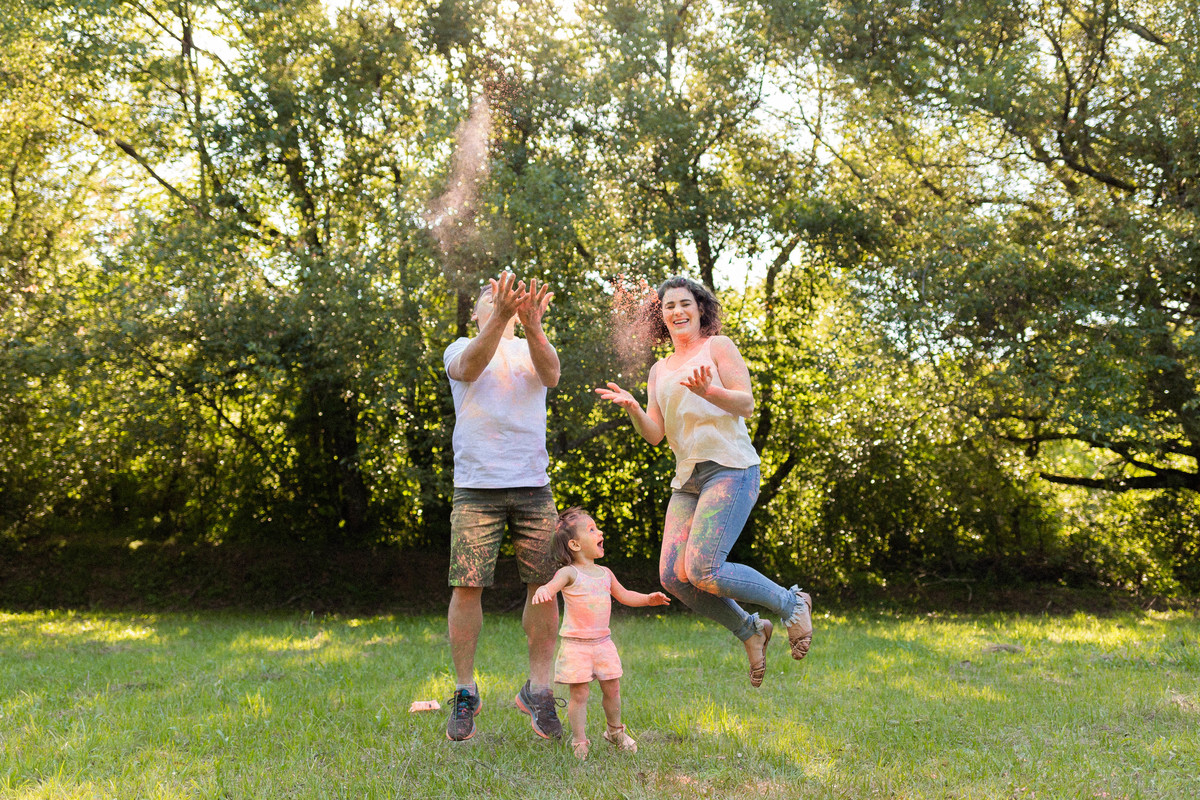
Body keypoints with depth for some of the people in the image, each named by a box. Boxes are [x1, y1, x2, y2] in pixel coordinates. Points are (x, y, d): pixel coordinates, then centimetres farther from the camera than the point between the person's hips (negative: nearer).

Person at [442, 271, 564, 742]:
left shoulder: (531, 351, 14)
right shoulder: (461, 349, 11)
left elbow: (551, 374, -10)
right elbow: (470, 367, -14)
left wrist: (532, 328, -29)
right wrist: (499, 318, -31)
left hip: (533, 485, 2)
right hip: (476, 486, -2)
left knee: (545, 585, -1)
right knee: (467, 587, -6)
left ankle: (538, 690, 12)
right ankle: (465, 694, 9)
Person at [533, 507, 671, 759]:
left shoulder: (605, 573, 9)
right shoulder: (569, 573, -10)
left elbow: (624, 595, 22)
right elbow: (552, 585, -29)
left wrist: (648, 598, 8)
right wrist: (543, 591, -53)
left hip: (603, 642, 5)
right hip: (575, 644, -5)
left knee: (612, 689, 11)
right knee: (579, 693, -3)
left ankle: (615, 731, 33)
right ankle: (579, 741, 9)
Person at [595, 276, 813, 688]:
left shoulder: (718, 346, 5)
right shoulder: (659, 371, 21)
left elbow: (746, 404, -4)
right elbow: (655, 434, 14)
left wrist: (708, 391, -23)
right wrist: (631, 408, -6)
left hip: (730, 468, -6)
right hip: (688, 478, 6)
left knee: (703, 570, -20)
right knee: (673, 577, -7)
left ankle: (791, 603, 3)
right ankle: (749, 631, 14)